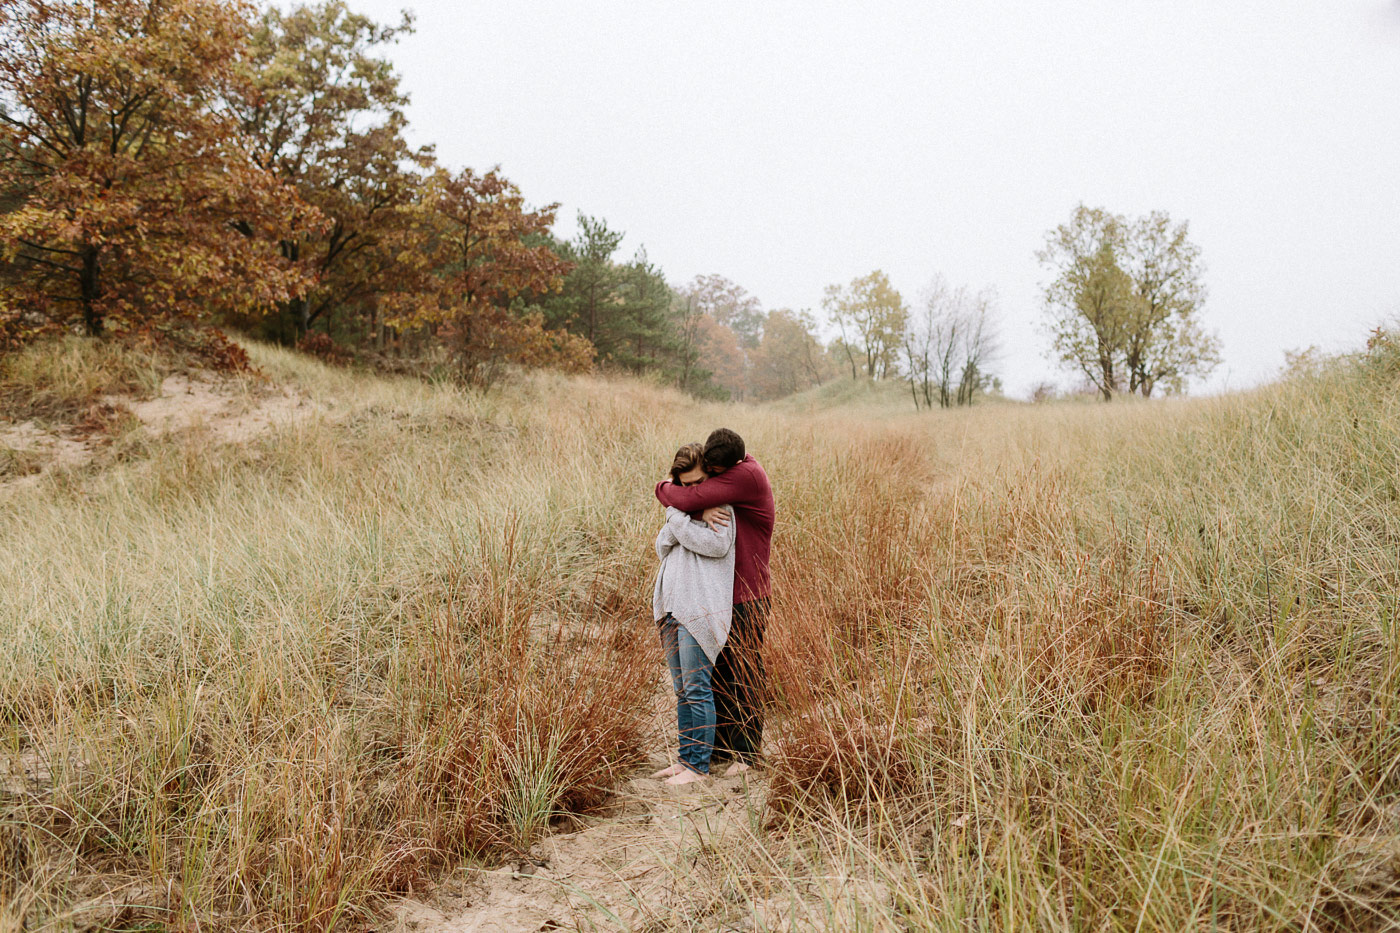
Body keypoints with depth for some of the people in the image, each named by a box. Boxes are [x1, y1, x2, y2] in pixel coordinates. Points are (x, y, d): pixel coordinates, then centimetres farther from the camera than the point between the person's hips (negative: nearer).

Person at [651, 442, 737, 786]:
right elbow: (663, 548, 10)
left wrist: (678, 519, -12)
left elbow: (717, 544, -19)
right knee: (682, 690, 12)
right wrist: (674, 523, -9)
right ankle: (685, 758, 20)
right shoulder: (683, 506, 20)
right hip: (672, 608, 8)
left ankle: (699, 766, 0)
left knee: (696, 687, -7)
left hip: (700, 608, -8)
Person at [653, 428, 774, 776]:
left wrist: (664, 489, -4)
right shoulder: (718, 468, 8)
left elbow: (686, 499, -26)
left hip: (747, 596, -8)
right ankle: (719, 746, 24)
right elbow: (688, 504, -2)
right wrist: (702, 510, -26)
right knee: (715, 673, 13)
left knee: (744, 678, 3)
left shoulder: (747, 475, -21)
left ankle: (746, 753, 15)